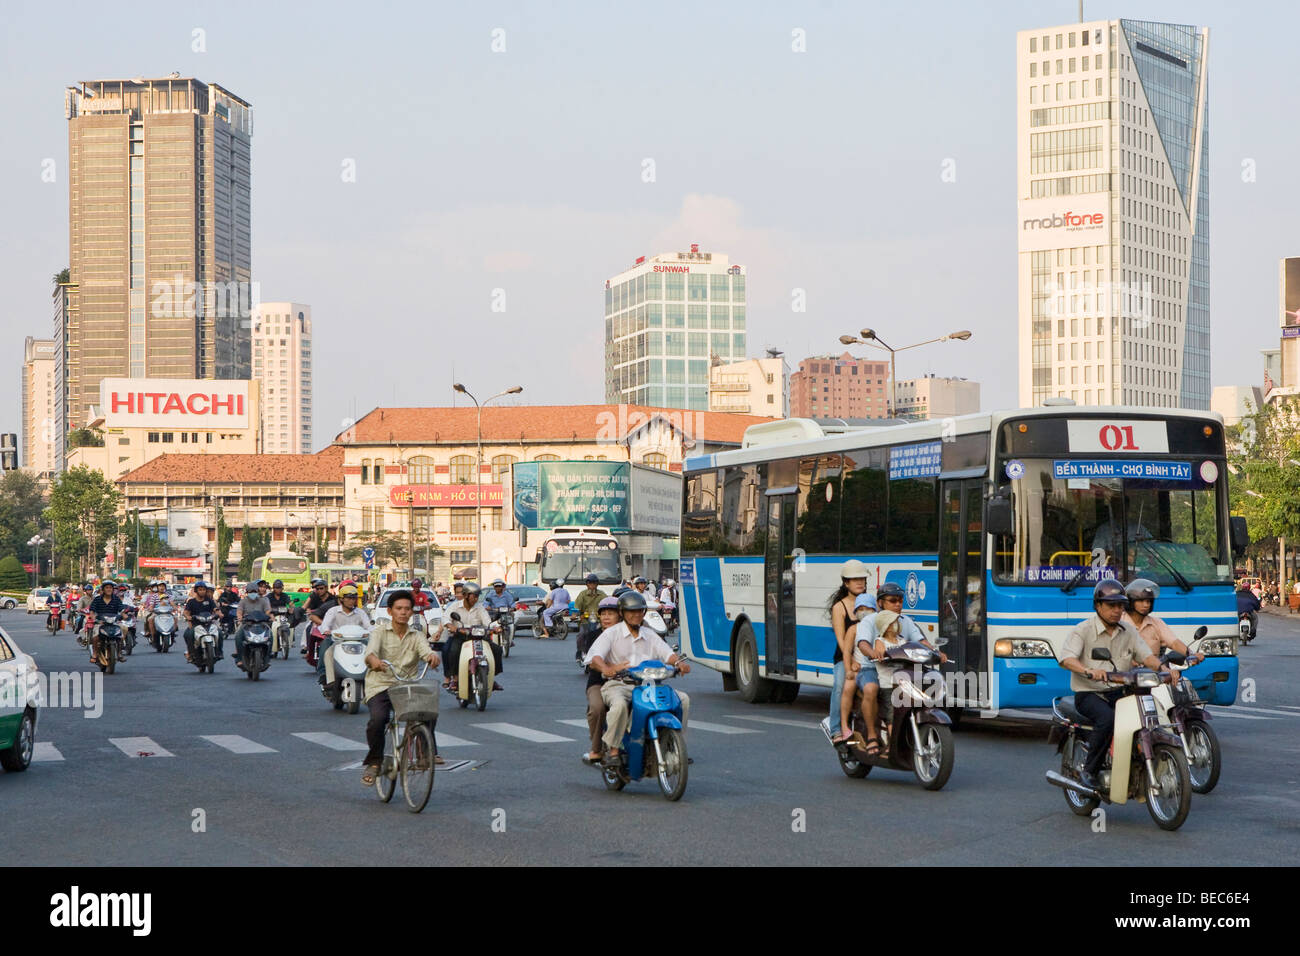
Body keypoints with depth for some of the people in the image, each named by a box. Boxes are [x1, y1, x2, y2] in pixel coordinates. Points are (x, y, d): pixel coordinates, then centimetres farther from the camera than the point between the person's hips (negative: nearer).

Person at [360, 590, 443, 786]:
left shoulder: (416, 636, 12)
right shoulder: (380, 631, 4)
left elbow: (425, 650, -9)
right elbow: (371, 650, -17)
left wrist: (432, 656, -35)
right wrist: (374, 660, -42)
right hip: (380, 686, -2)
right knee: (378, 718, -29)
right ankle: (374, 762, -6)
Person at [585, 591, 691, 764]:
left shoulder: (650, 636, 20)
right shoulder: (611, 634, 3)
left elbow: (667, 653, 8)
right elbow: (593, 658, -11)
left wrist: (678, 662, -16)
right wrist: (606, 668, -34)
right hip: (617, 685, -5)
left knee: (683, 699, -9)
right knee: (620, 704, -40)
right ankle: (613, 749, -26)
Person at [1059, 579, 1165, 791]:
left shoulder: (1128, 631, 13)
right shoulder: (1083, 630, -6)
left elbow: (1146, 655, 6)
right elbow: (1066, 658, -21)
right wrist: (1089, 671, -41)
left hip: (1120, 692, 6)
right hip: (1089, 694, -6)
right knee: (1107, 719, -35)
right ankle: (1089, 771, -23)